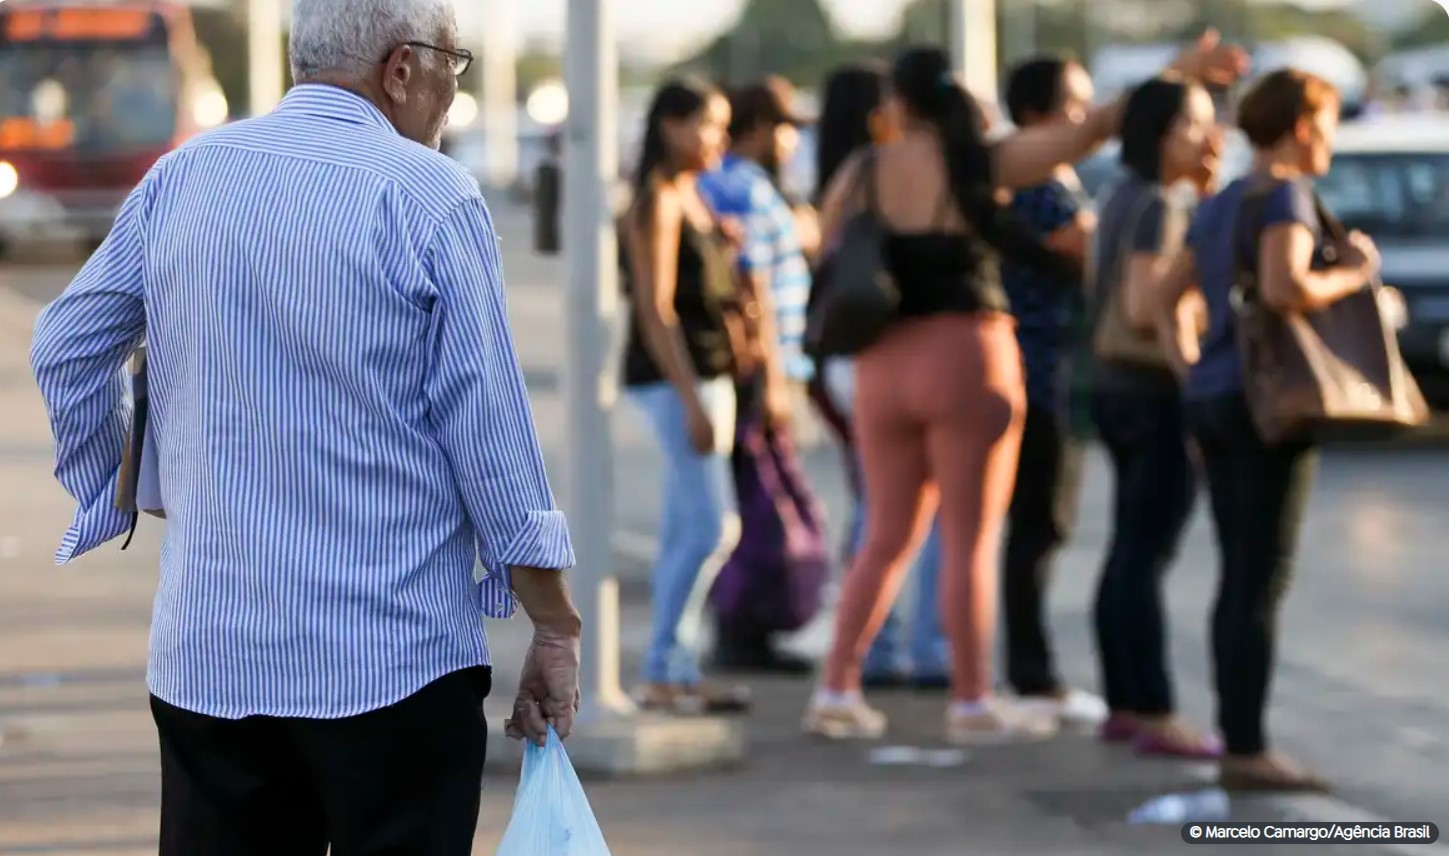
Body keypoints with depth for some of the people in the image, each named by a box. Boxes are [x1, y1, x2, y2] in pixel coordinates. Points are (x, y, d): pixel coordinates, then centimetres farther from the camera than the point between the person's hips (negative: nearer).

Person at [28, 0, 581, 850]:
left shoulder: (181, 177, 6)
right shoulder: (429, 197, -8)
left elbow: (65, 349, 12)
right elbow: (492, 437, -8)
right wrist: (556, 630, -1)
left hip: (205, 656, 5)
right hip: (394, 665, -4)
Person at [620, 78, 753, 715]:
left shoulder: (695, 197, 16)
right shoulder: (658, 202, -12)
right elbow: (655, 309, -17)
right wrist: (691, 401, -21)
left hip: (708, 371, 9)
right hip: (672, 375, -9)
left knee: (686, 532, 8)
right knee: (712, 527, -12)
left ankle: (677, 673, 10)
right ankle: (663, 672, -9)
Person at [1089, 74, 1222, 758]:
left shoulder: (1127, 197, 13)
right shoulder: (1161, 206, -16)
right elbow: (1144, 309, -22)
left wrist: (1209, 191, 8)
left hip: (1118, 384, 10)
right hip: (1156, 390, -10)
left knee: (1129, 550, 13)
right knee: (1147, 555, -8)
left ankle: (1122, 704, 17)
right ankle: (1155, 716, -7)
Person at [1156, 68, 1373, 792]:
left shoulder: (1218, 207, 16)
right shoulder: (1286, 197, -11)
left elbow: (1166, 301, 21)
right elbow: (1284, 287, -28)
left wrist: (1190, 374, 18)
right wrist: (1350, 276, -12)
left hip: (1212, 400, 9)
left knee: (1239, 580, 12)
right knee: (1263, 584, -7)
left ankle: (1237, 741, 14)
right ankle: (1249, 752, -7)